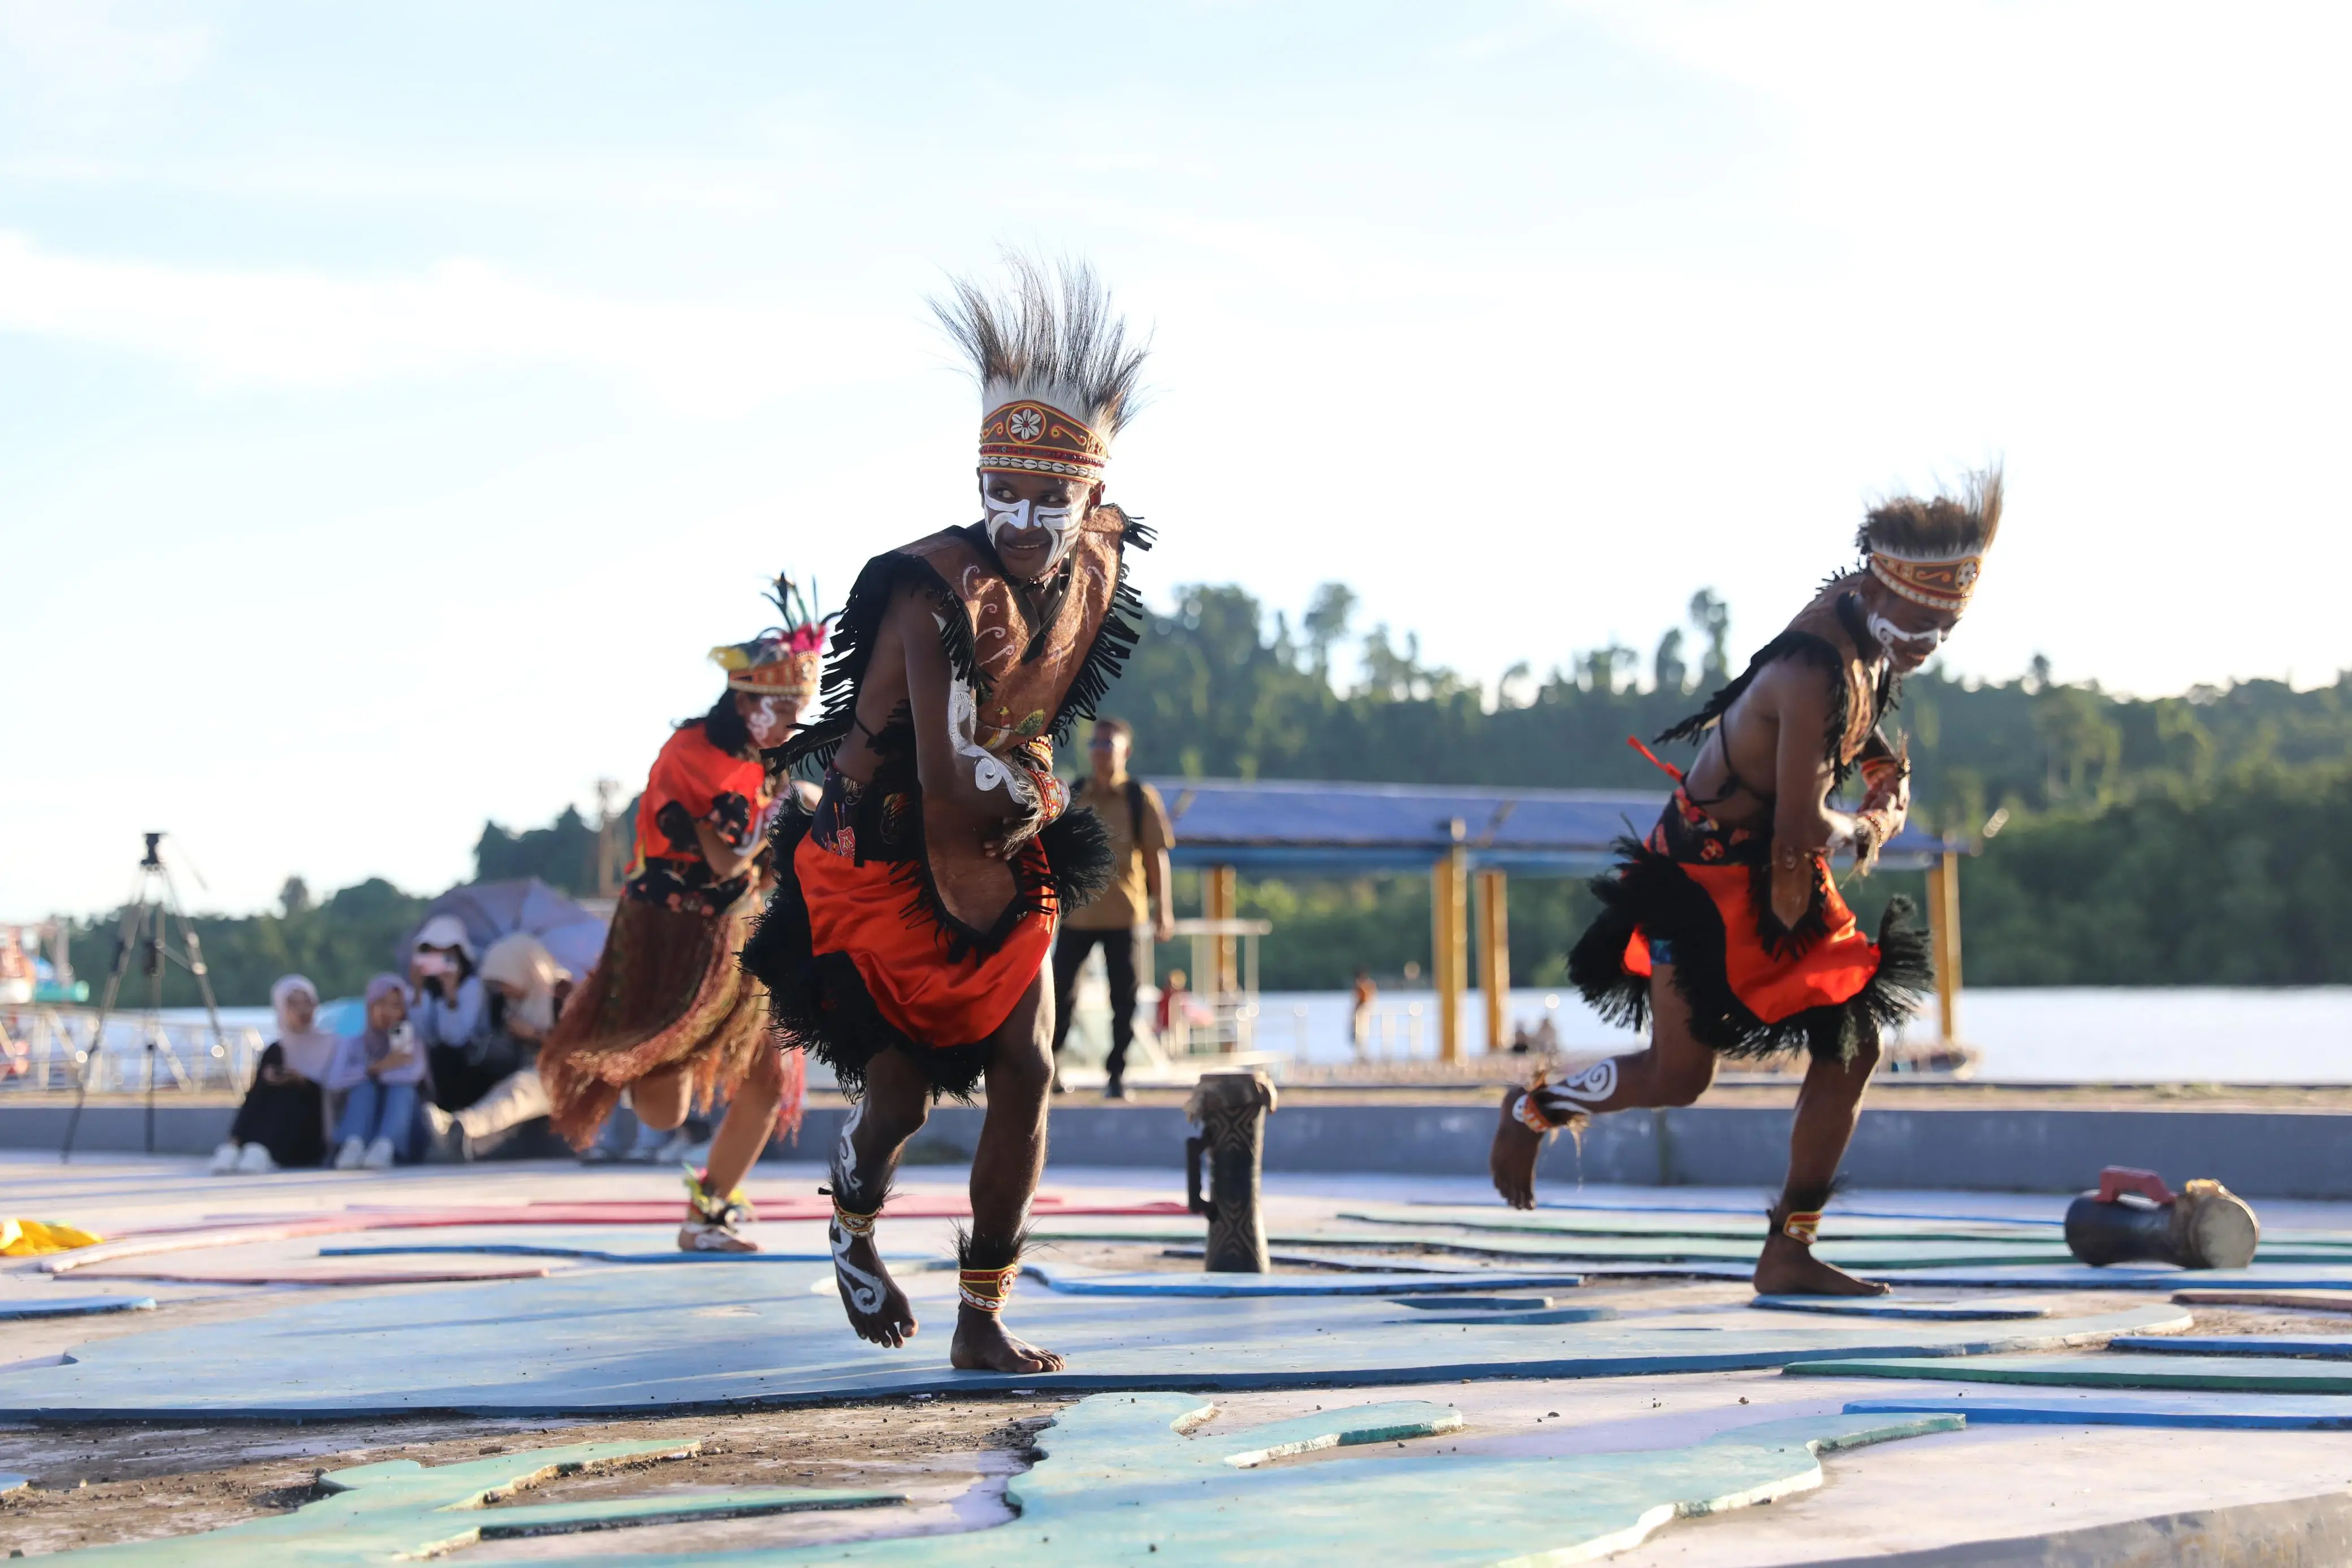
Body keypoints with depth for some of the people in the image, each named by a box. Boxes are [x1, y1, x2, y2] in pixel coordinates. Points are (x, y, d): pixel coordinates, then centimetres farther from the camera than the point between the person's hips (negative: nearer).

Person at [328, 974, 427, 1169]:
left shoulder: (409, 1044, 11)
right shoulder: (351, 1044, 11)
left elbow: (414, 1075, -14)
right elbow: (334, 1081, -11)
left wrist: (371, 1072, -10)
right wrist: (376, 1068, -22)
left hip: (397, 1135, 0)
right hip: (358, 1131, 0)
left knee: (402, 1087, -24)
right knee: (364, 1085, -22)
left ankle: (384, 1148, -54)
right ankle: (353, 1146, -52)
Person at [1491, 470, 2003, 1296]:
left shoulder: (1864, 634, -1)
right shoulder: (1815, 674, -31)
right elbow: (1802, 826, -28)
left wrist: (1888, 779, 9)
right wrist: (1861, 833, -8)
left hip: (1778, 876, 9)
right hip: (1705, 874, -9)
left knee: (1852, 1047, 2)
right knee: (1680, 1074, -5)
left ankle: (1788, 1254, 8)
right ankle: (1530, 1110, 23)